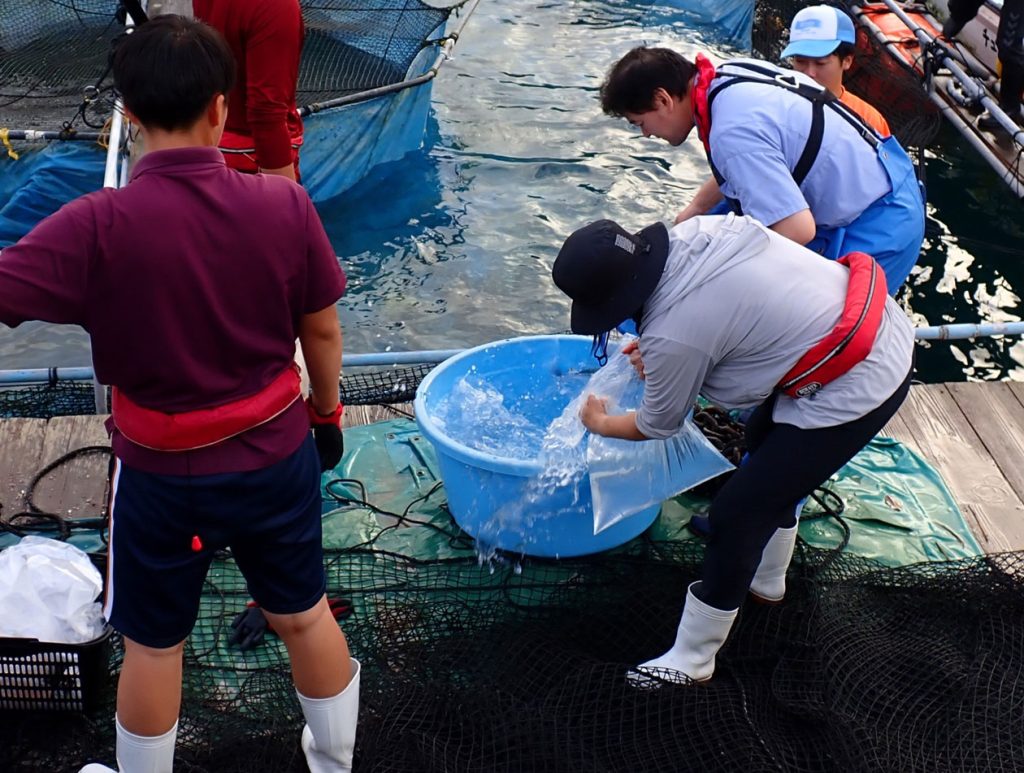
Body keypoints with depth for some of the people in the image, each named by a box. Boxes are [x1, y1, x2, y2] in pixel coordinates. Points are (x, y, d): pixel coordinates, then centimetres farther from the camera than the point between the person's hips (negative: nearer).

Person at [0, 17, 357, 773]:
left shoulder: (98, 225, -23)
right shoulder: (284, 203, -14)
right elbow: (323, 329, -2)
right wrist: (327, 412, 13)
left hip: (163, 476, -2)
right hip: (279, 456, 3)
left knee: (152, 646, 20)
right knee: (304, 616, 24)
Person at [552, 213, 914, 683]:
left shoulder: (673, 335, -25)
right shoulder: (692, 232, -5)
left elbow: (658, 426, -4)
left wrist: (601, 424, 16)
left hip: (853, 389, -10)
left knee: (736, 513, 0)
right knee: (763, 440, 30)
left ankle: (692, 659, 18)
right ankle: (766, 579, 52)